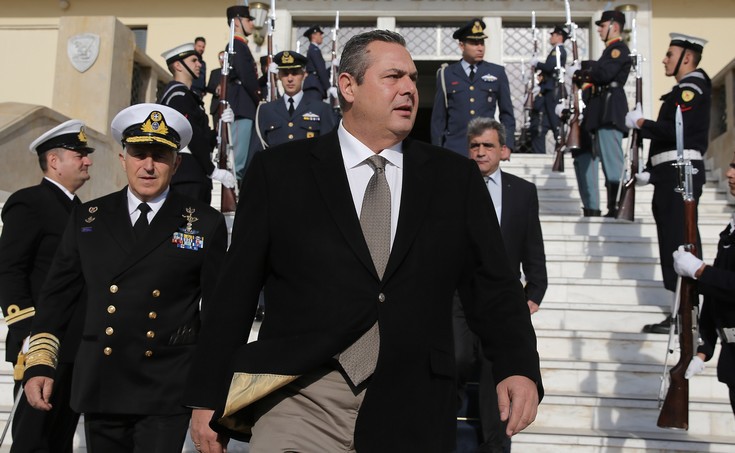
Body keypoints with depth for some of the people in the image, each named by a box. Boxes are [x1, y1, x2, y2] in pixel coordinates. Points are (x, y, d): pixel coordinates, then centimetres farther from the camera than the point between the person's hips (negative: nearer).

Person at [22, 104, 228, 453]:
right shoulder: (87, 218, 8)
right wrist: (39, 363, 4)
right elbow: (57, 295, 11)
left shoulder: (205, 224, 0)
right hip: (99, 387, 3)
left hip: (167, 393, -3)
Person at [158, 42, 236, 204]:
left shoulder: (188, 95, 24)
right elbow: (192, 136, -16)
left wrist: (222, 123, 1)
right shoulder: (177, 94, -7)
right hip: (187, 178, -10)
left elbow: (204, 138, 18)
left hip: (195, 177, 10)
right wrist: (214, 171, -14)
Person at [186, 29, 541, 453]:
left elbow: (493, 284, 7)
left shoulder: (457, 177, 8)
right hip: (299, 403, -1)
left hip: (412, 415, 2)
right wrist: (208, 397, 2)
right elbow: (236, 290, 3)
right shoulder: (279, 171, 3)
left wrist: (519, 366, -10)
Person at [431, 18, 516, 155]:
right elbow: (438, 117, 7)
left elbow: (507, 113, 12)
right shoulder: (446, 75, 7)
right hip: (455, 149, -1)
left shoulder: (497, 73, 9)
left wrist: (507, 144, 3)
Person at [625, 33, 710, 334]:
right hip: (673, 174, 10)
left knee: (680, 243, -9)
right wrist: (649, 171, 13)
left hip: (680, 174, -10)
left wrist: (639, 123, -11)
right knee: (678, 244, 11)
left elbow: (675, 130, -22)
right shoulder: (685, 89, 22)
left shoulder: (692, 87, -9)